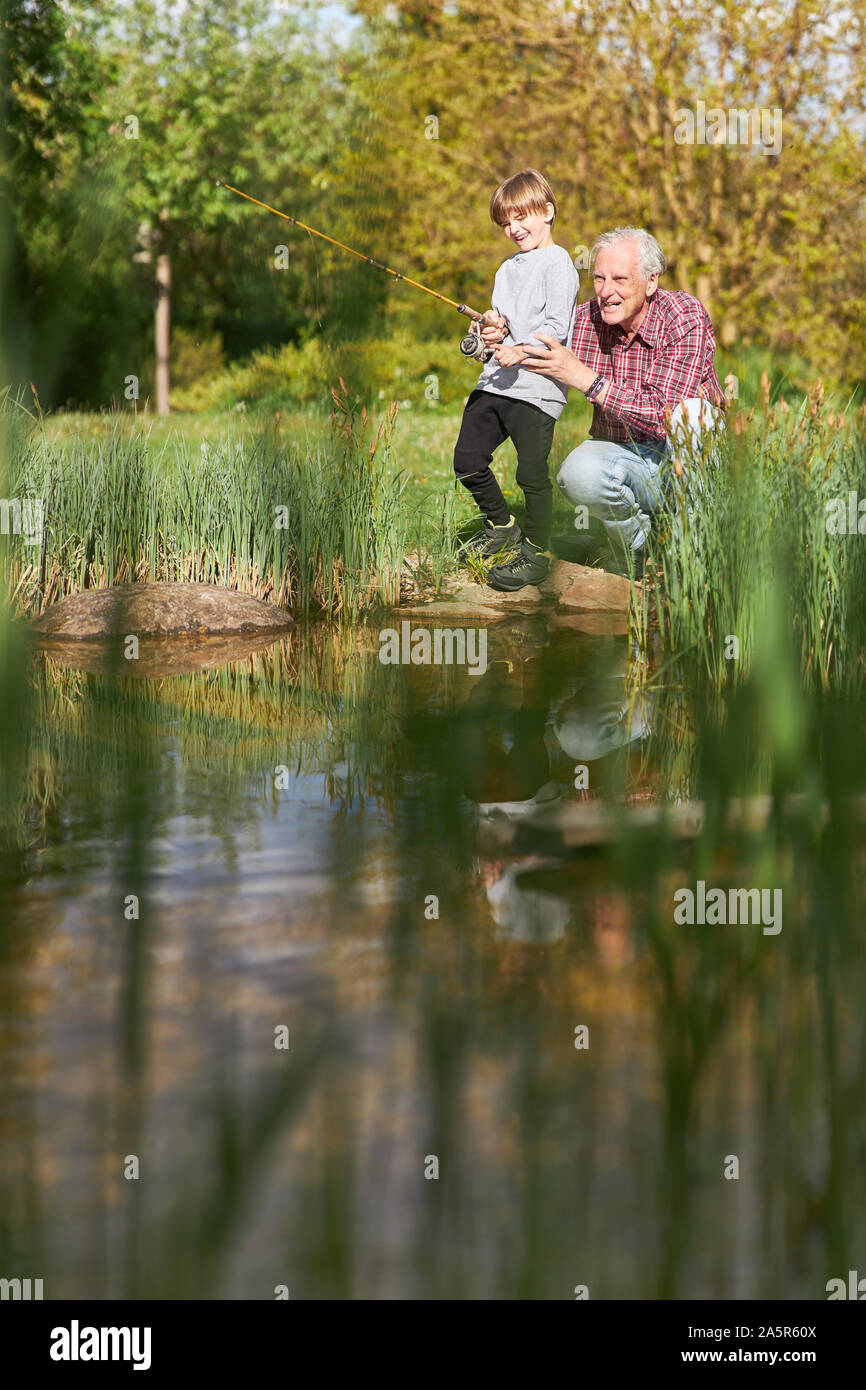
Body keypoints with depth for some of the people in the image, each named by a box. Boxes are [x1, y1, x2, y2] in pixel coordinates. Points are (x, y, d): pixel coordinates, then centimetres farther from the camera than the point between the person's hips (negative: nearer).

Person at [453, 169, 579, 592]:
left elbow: (557, 326, -12)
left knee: (531, 470, -8)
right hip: (494, 380, 8)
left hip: (535, 385, -8)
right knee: (467, 461, 9)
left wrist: (523, 349, -26)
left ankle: (536, 553, 2)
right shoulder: (508, 268, 22)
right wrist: (495, 326, 2)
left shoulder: (557, 262, -3)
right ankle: (502, 525, 28)